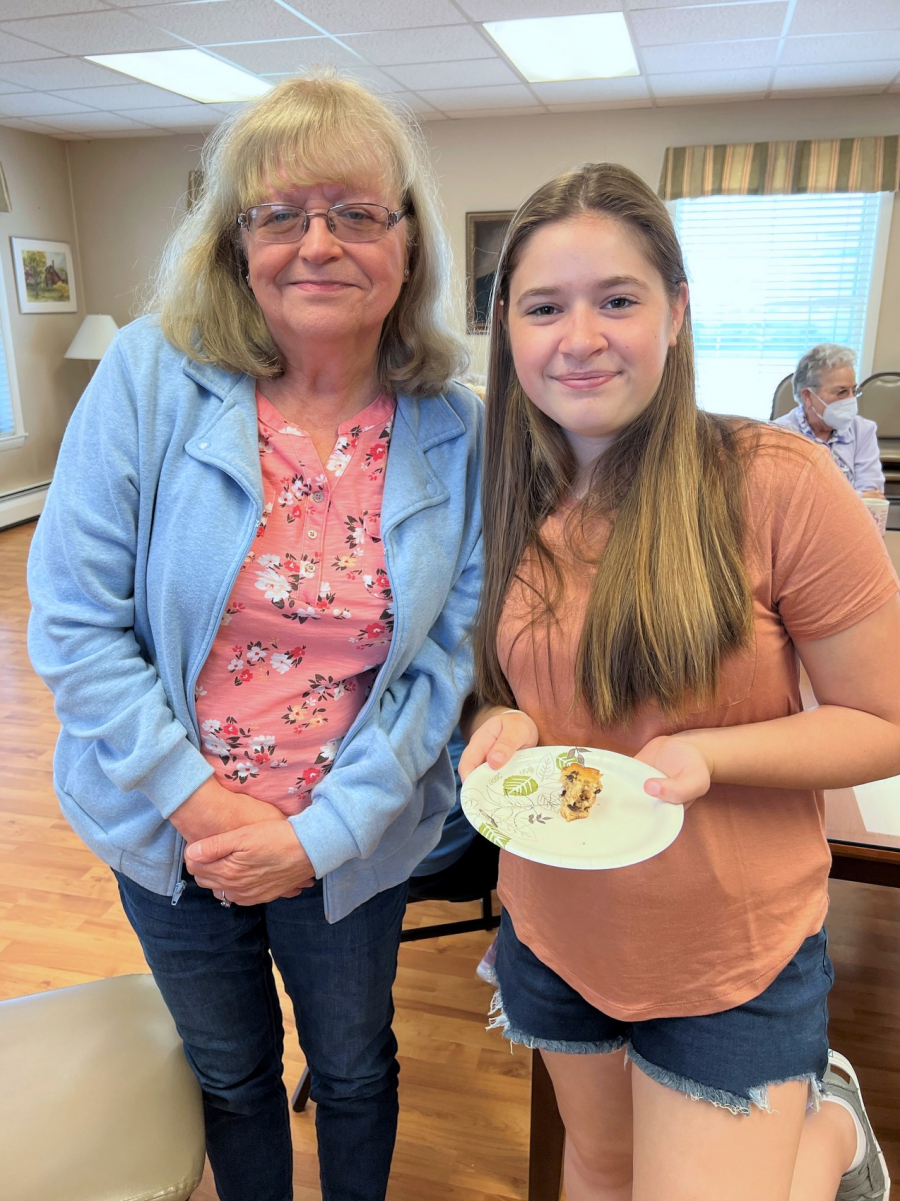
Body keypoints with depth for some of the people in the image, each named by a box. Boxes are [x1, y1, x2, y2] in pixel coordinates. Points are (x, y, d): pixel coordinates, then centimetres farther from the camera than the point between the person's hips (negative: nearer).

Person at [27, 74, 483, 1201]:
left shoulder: (454, 431, -11)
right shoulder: (149, 379, -14)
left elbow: (445, 655, -9)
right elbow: (74, 621, -13)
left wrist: (326, 831, -15)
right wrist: (196, 801, -17)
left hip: (350, 845, 1)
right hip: (167, 831, 0)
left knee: (354, 1073, 26)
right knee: (230, 1076, 26)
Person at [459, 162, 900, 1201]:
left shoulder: (779, 485, -21)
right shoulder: (506, 503, -5)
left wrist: (706, 753, -28)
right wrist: (503, 723, -15)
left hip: (734, 955, -4)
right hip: (555, 930, 5)